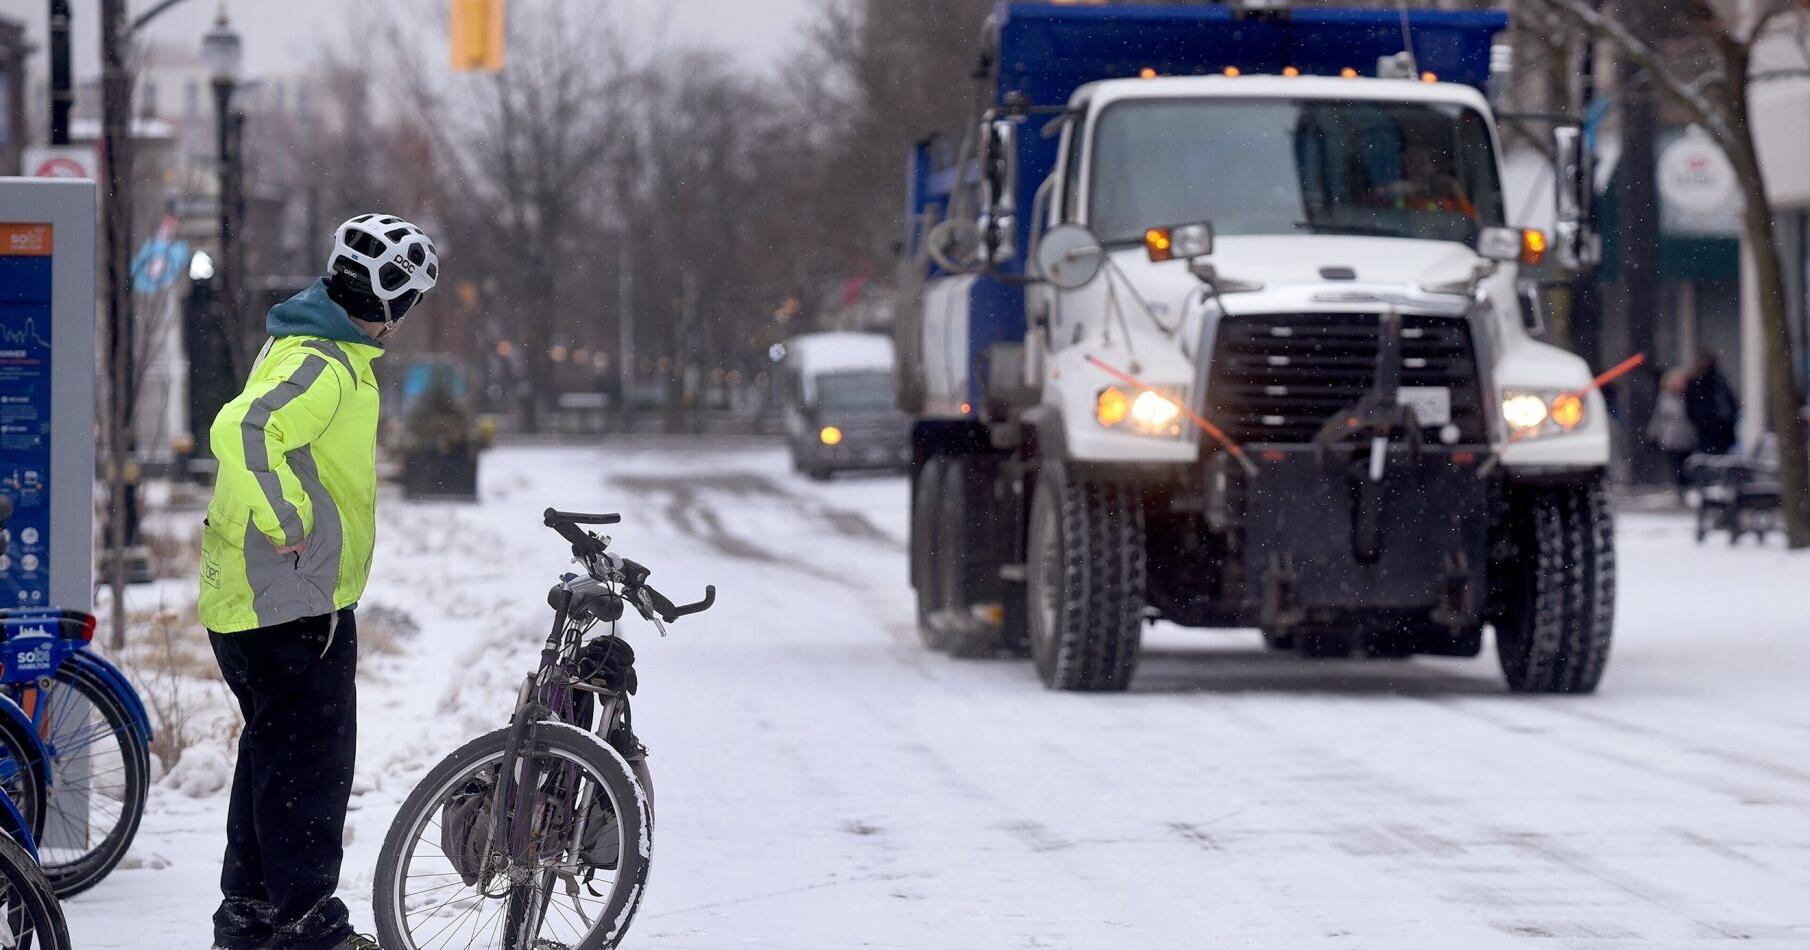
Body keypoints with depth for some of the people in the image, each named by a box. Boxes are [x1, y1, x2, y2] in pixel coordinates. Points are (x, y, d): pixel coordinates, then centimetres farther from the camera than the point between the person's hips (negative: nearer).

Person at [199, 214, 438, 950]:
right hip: (295, 604, -11)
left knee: (273, 752, 18)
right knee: (314, 759, -4)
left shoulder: (311, 350, 14)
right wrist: (286, 522, -26)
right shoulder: (323, 369, -20)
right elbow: (242, 430, -35)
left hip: (251, 602, 11)